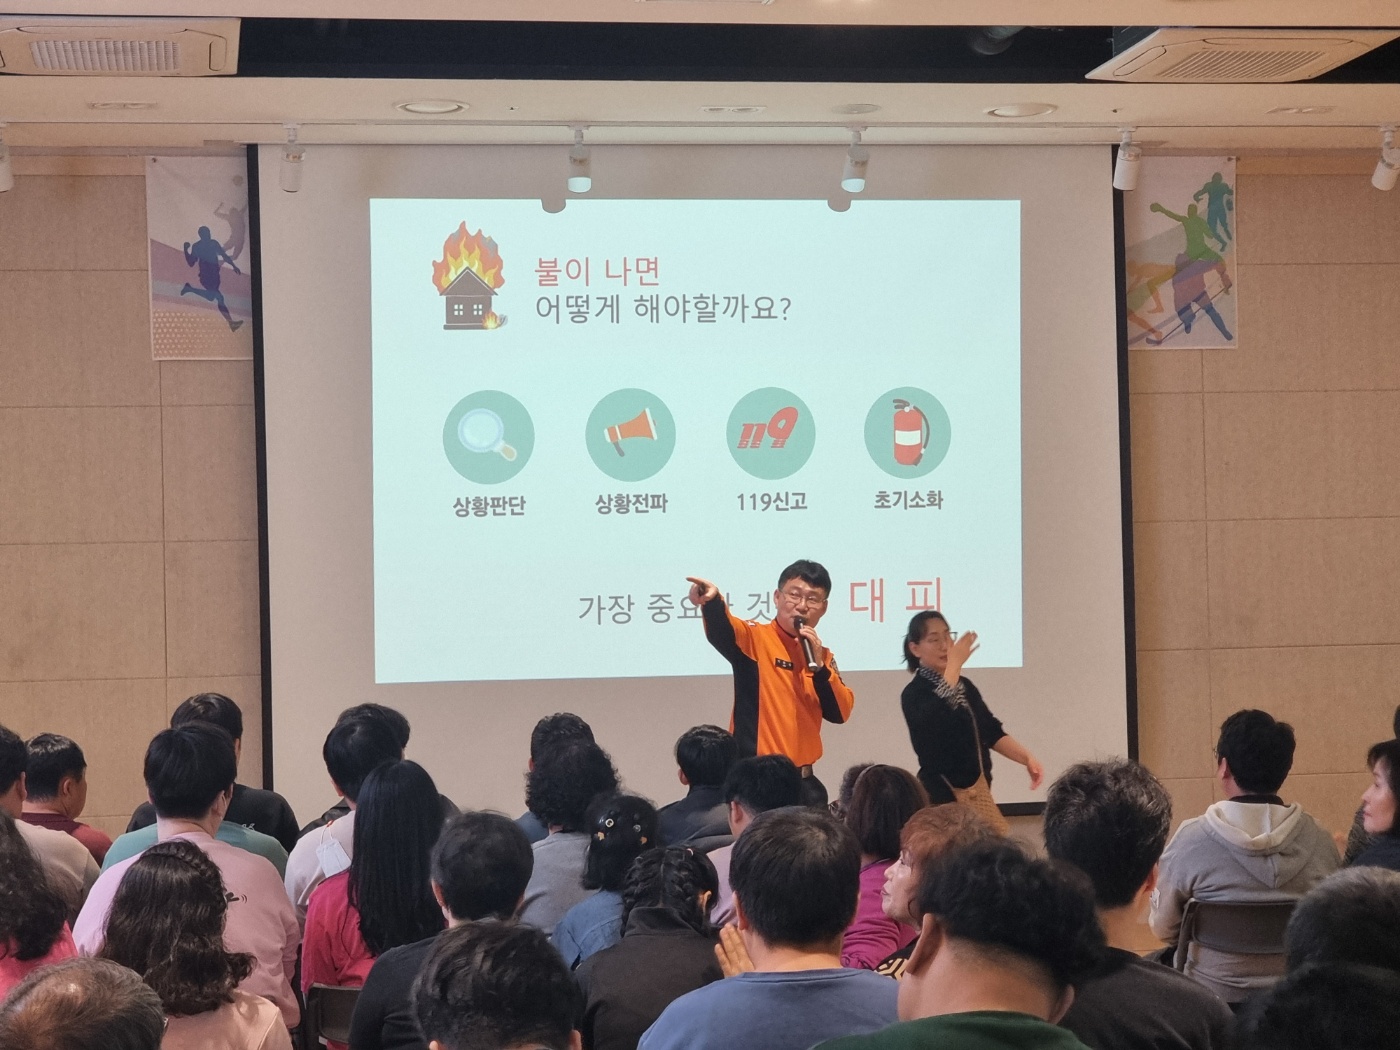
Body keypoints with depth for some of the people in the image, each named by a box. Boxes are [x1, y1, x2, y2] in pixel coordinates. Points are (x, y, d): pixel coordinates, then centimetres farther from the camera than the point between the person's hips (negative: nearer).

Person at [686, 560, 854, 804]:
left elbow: (840, 713, 3)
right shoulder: (756, 638, -5)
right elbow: (721, 630, -26)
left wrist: (819, 666, -12)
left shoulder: (822, 656, 13)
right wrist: (711, 600, -49)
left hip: (803, 781, 6)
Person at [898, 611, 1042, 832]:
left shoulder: (965, 686, 13)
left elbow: (991, 732, 15)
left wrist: (1027, 758, 0)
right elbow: (936, 721, -31)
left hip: (978, 792, 7)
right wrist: (954, 665, -28)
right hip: (943, 797, -7)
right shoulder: (914, 694, -10)